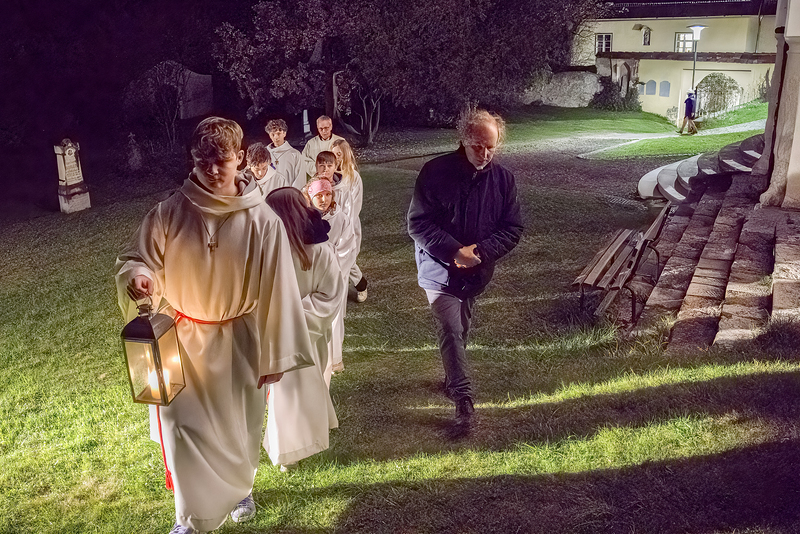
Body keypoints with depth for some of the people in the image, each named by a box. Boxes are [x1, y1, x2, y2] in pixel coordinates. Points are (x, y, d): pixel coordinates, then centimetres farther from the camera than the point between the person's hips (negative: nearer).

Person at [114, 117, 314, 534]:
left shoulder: (262, 221, -15)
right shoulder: (170, 212, -12)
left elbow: (275, 291, -9)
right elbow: (134, 259, -2)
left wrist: (275, 356, -5)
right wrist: (139, 278, -28)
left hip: (238, 341, 0)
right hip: (183, 340, 0)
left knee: (238, 428, 18)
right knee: (183, 429, 1)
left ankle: (239, 488, 50)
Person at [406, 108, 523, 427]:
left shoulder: (503, 179, -4)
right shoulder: (436, 172, -13)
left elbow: (512, 229, -3)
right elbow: (418, 223, -14)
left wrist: (479, 252, -18)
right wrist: (454, 251, -23)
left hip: (476, 272, 4)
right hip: (440, 269, -3)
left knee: (460, 331, 19)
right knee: (451, 331, -11)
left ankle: (452, 379, 40)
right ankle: (463, 398, -4)